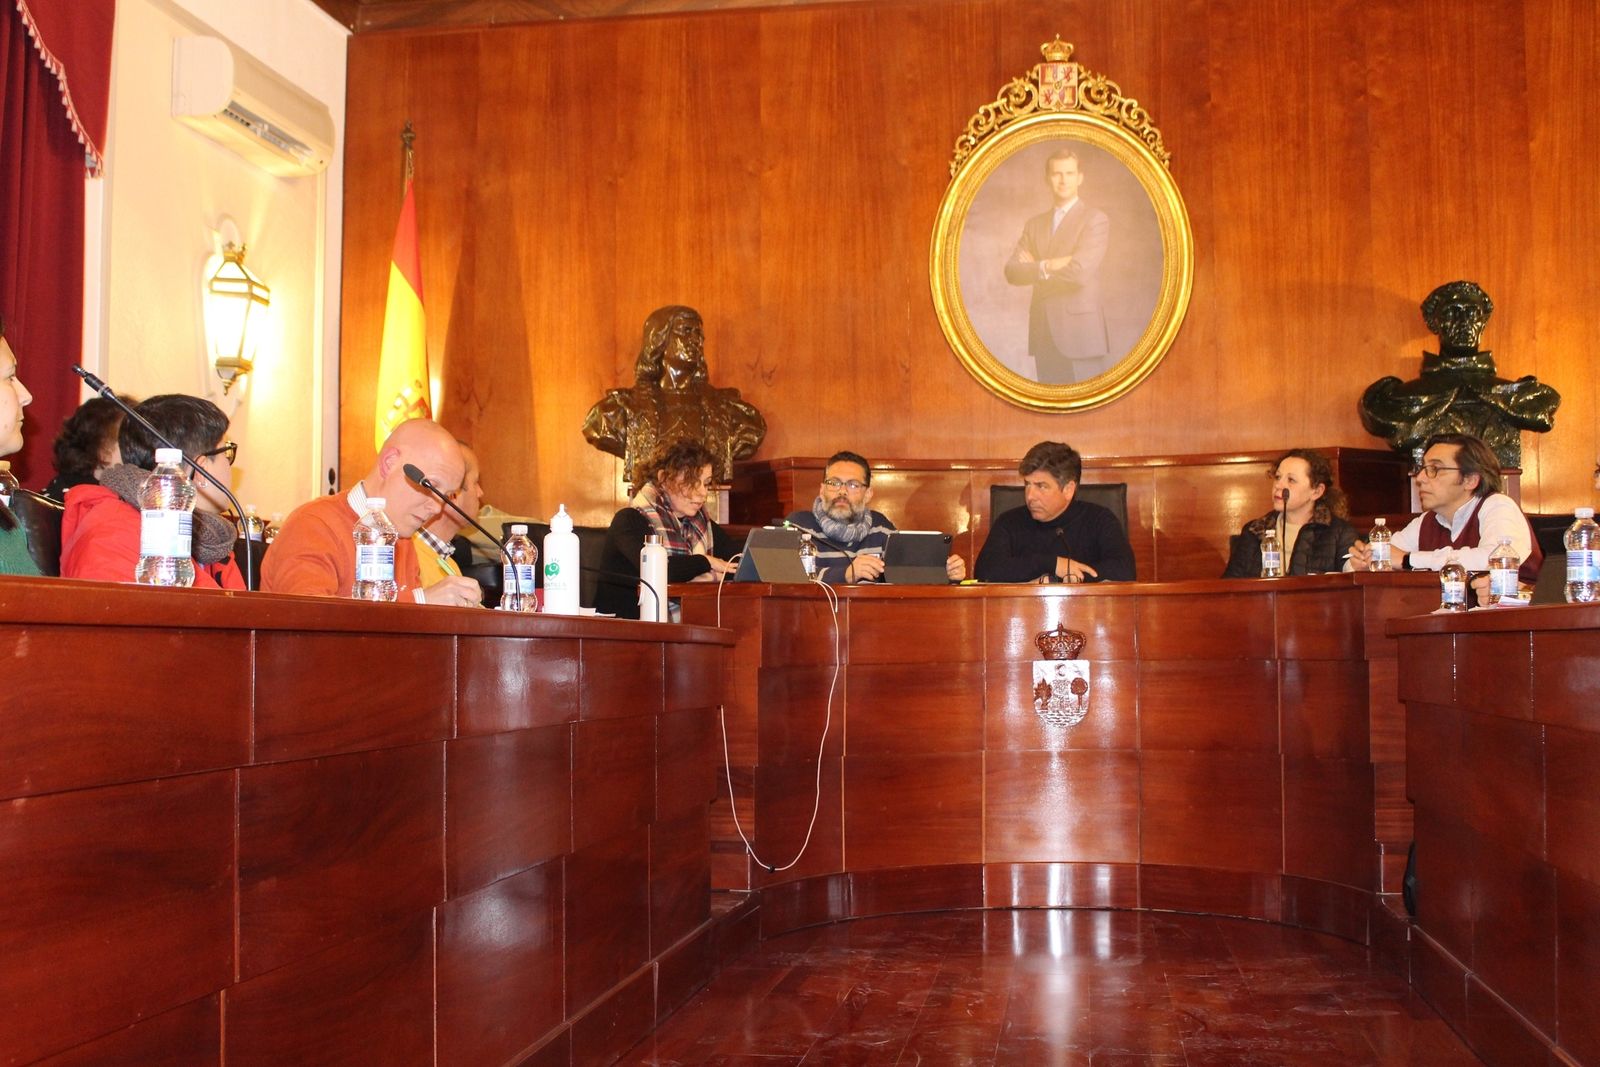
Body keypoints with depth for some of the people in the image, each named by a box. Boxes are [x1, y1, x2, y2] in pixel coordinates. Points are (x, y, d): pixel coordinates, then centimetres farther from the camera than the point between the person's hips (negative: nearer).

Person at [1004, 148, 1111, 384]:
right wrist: (1049, 266, -12)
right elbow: (1012, 271, 4)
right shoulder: (1034, 224, 16)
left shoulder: (1096, 220, -2)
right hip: (1043, 332, 5)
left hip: (1080, 331, -5)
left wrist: (1036, 267, -2)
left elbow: (1079, 272, -15)